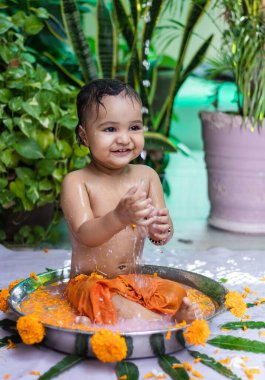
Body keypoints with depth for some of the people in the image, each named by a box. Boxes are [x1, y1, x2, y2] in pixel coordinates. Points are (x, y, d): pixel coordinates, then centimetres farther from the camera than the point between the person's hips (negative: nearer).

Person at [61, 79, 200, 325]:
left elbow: (163, 233, -4)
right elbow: (85, 235, -25)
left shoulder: (147, 176, 0)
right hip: (90, 283, -4)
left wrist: (161, 231, -31)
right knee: (119, 307, -33)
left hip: (134, 280, 4)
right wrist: (119, 217, -46)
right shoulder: (76, 182, -13)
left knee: (178, 296, -20)